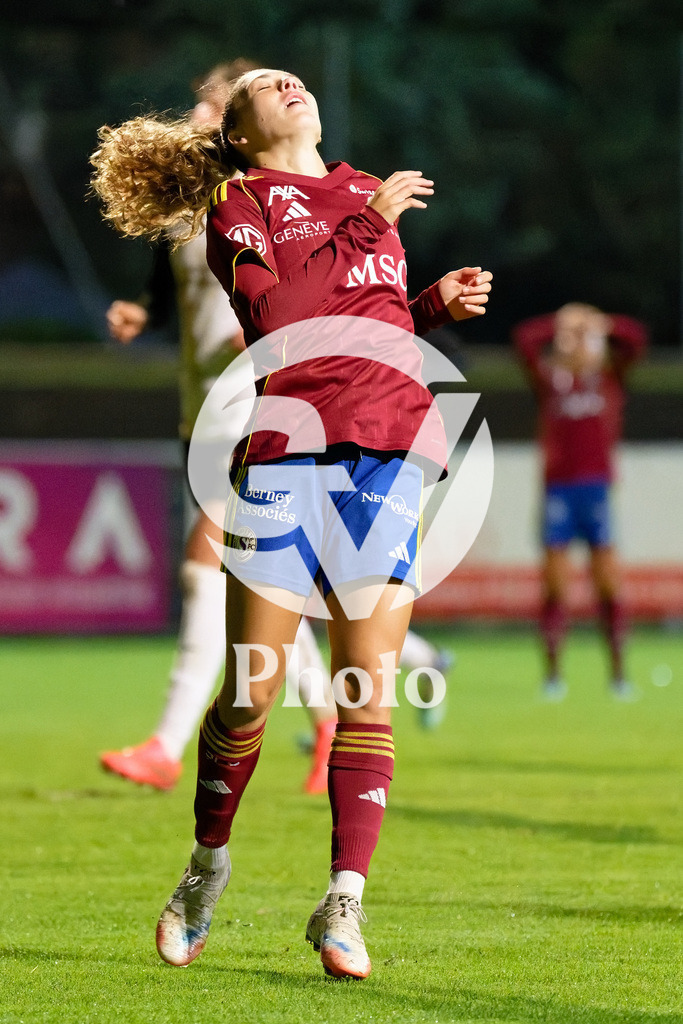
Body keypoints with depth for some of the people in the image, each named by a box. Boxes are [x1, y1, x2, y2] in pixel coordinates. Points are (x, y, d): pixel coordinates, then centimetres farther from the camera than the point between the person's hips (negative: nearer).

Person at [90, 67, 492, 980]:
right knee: (250, 690, -2)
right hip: (285, 448, -4)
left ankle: (344, 905, -5)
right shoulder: (237, 202, 9)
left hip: (389, 450, 4)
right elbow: (271, 311, -8)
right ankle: (208, 862, 19)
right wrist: (364, 223, -4)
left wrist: (439, 303, 13)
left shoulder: (370, 195, 26)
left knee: (366, 698, -5)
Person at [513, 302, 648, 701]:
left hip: (597, 486, 0)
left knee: (608, 579, -3)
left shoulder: (610, 376, 10)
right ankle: (553, 672, 2)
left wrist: (600, 323, 6)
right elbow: (525, 337, -2)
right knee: (555, 584, -3)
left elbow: (638, 337, 0)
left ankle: (618, 672, 3)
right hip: (558, 486, 0)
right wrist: (561, 324, 6)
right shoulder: (551, 379, 9)